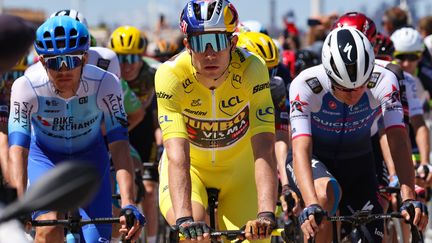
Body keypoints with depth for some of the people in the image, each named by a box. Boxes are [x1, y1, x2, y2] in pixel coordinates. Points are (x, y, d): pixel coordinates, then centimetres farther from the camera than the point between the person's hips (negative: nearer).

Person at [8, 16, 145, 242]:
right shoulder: (26, 88, -31)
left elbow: (119, 146, -33)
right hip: (44, 156, -1)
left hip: (90, 158, 1)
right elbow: (17, 148, -35)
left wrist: (128, 205, -45)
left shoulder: (105, 84, -30)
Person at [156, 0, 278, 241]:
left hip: (238, 169, 1)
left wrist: (266, 215, -50)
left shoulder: (252, 69, -29)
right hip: (190, 168, -1)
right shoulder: (171, 74, -30)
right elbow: (177, 156, -39)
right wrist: (184, 219, -53)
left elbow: (264, 151, -37)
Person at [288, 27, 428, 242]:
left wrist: (409, 199, -47)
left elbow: (399, 142, -33)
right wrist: (311, 206, -55)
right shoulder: (305, 85, -31)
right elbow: (300, 151, -39)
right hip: (315, 160, -3)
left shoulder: (384, 83, -26)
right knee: (326, 194, -36)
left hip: (357, 161, 3)